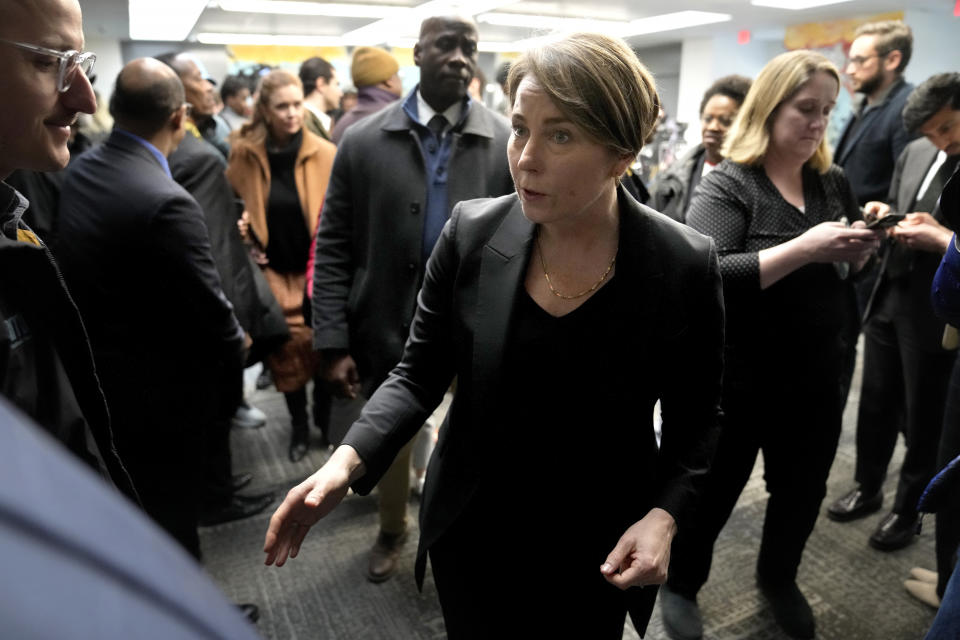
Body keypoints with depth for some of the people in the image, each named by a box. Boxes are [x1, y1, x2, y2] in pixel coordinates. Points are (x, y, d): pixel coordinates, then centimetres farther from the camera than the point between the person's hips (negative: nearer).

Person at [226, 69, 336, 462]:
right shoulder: (245, 154, -3)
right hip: (273, 272, 1)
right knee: (286, 348, 6)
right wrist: (241, 234, -4)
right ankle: (299, 425, 26)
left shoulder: (325, 154, -7)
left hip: (318, 270, -1)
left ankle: (325, 415, 29)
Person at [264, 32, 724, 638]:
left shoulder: (685, 264, -16)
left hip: (597, 550, -1)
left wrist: (664, 514, -19)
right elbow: (419, 374, -5)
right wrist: (349, 458, -20)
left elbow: (697, 416, -4)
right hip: (472, 532, 2)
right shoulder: (472, 233, -13)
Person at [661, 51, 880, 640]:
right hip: (737, 381, -6)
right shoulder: (728, 186, -14)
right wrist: (803, 248, -31)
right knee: (712, 493, 11)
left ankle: (779, 580, 49)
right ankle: (681, 584, 37)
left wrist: (863, 245, -7)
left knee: (802, 492, 22)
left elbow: (855, 262, 15)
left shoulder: (834, 182, 5)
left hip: (818, 376, 6)